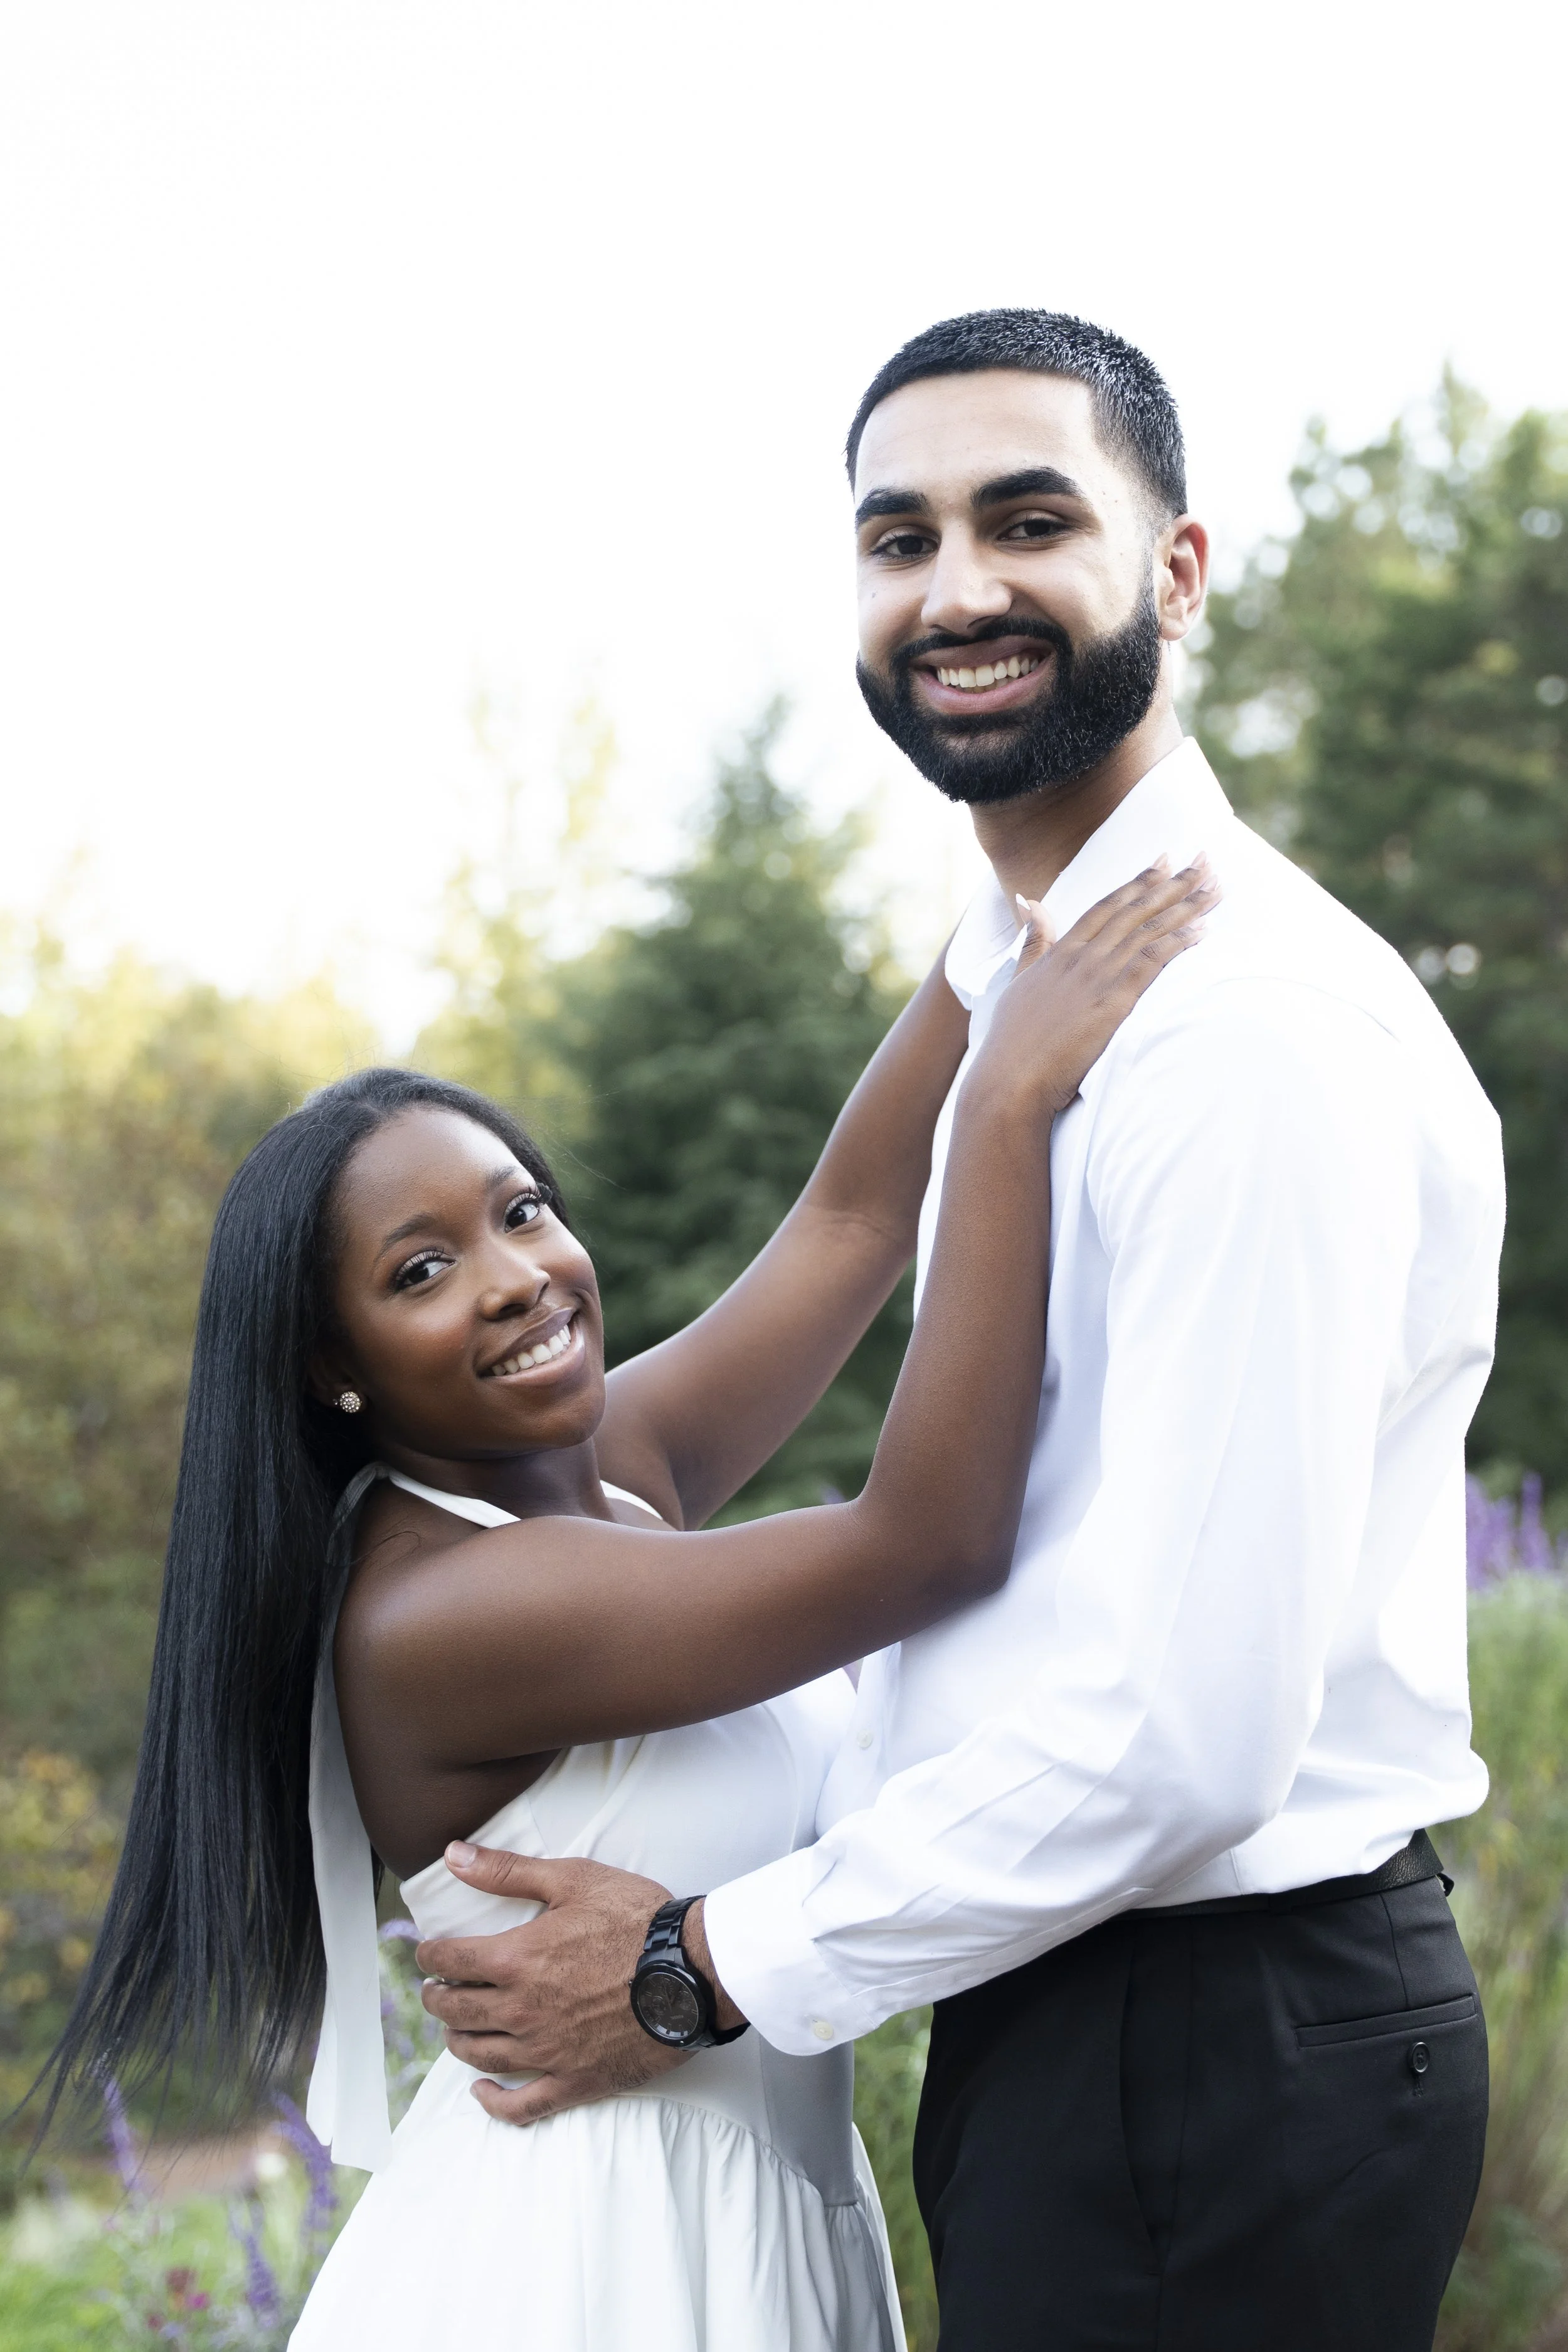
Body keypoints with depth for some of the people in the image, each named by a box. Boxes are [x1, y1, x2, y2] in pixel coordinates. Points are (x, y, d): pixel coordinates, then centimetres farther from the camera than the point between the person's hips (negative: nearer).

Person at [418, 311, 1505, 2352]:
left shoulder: (1255, 1022, -21)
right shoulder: (1013, 999, 13)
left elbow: (1187, 1722, -25)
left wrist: (707, 1967, -15)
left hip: (1217, 2040, -9)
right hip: (1066, 2011, 9)